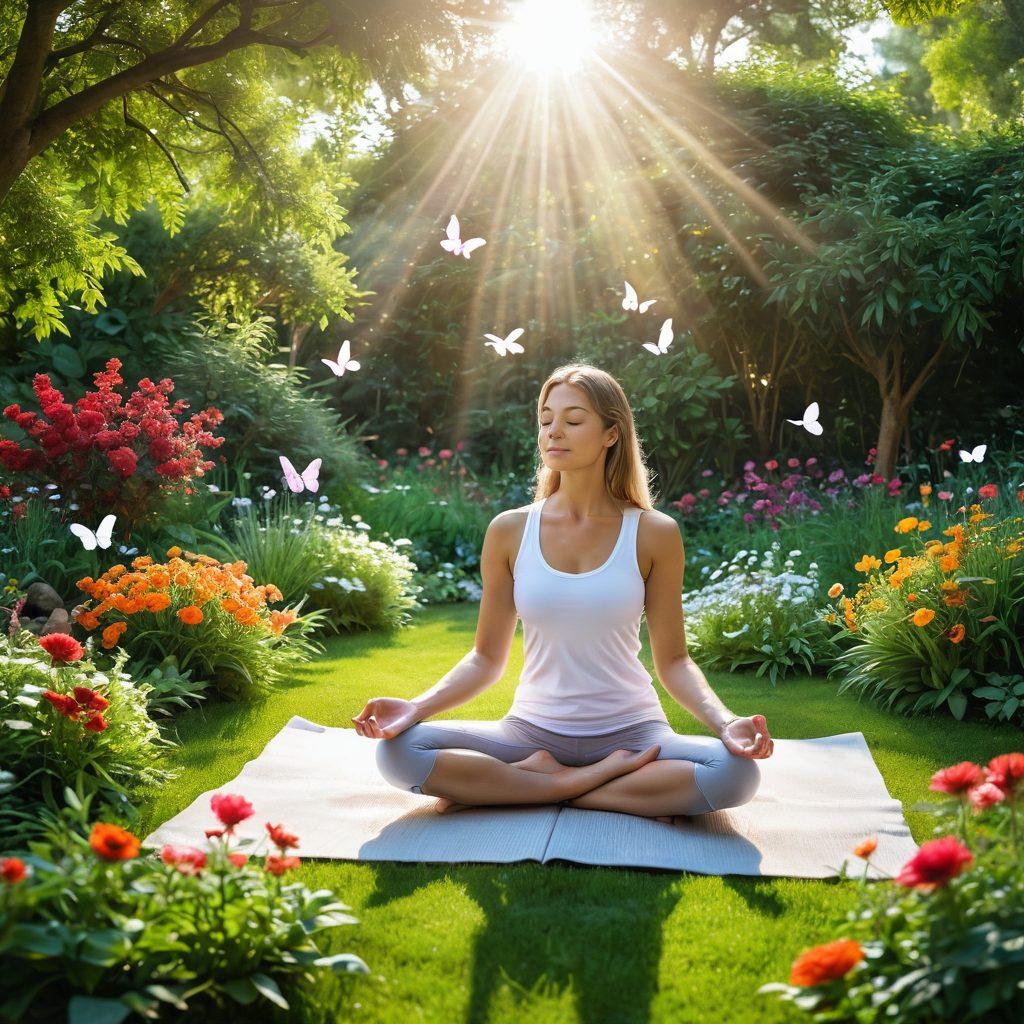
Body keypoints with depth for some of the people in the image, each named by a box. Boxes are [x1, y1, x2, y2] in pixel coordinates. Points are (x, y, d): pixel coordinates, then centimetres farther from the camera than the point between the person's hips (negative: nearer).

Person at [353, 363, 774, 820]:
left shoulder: (654, 533, -3)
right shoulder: (510, 532, 0)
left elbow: (673, 660, 0)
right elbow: (486, 658, 4)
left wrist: (724, 721, -19)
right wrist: (416, 708, -13)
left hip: (629, 731, 0)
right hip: (532, 731, 1)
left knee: (736, 771, -31)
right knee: (398, 750, -23)